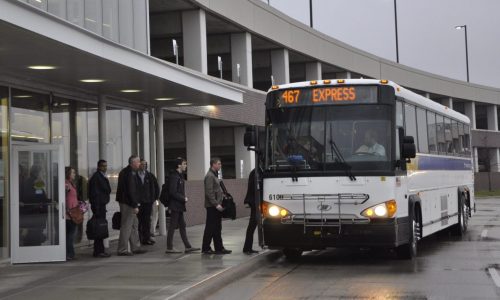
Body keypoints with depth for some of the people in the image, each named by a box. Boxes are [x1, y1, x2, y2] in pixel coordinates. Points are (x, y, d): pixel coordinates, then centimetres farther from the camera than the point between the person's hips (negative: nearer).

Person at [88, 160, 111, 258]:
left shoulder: (102, 176, 18)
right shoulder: (96, 177, -13)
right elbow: (94, 193, -18)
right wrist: (96, 208, -21)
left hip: (102, 205, 10)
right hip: (98, 205, -10)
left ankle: (100, 250, 17)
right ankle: (98, 251, -7)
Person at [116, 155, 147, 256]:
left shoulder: (125, 171, 14)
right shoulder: (130, 174, -19)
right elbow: (131, 191, -22)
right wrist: (135, 205, -20)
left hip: (126, 202, 11)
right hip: (128, 203, -11)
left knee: (134, 225, 16)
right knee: (126, 226, -5)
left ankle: (135, 247, 23)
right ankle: (122, 250, -1)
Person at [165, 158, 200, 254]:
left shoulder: (179, 176, 15)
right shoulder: (174, 176, -15)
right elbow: (172, 192, -21)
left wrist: (184, 197, 7)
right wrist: (183, 199, -14)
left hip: (179, 205, 10)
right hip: (175, 205, -10)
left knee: (182, 226, 10)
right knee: (172, 226, -4)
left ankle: (187, 247, 14)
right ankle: (169, 248, 2)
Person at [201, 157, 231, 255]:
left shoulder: (214, 175, 18)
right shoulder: (210, 176, -13)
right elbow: (209, 192, -19)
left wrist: (219, 203, 14)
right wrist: (216, 204, -21)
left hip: (216, 206, 10)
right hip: (212, 206, -10)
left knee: (217, 228, 11)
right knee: (210, 228, -4)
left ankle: (219, 248, 14)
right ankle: (205, 248, 2)